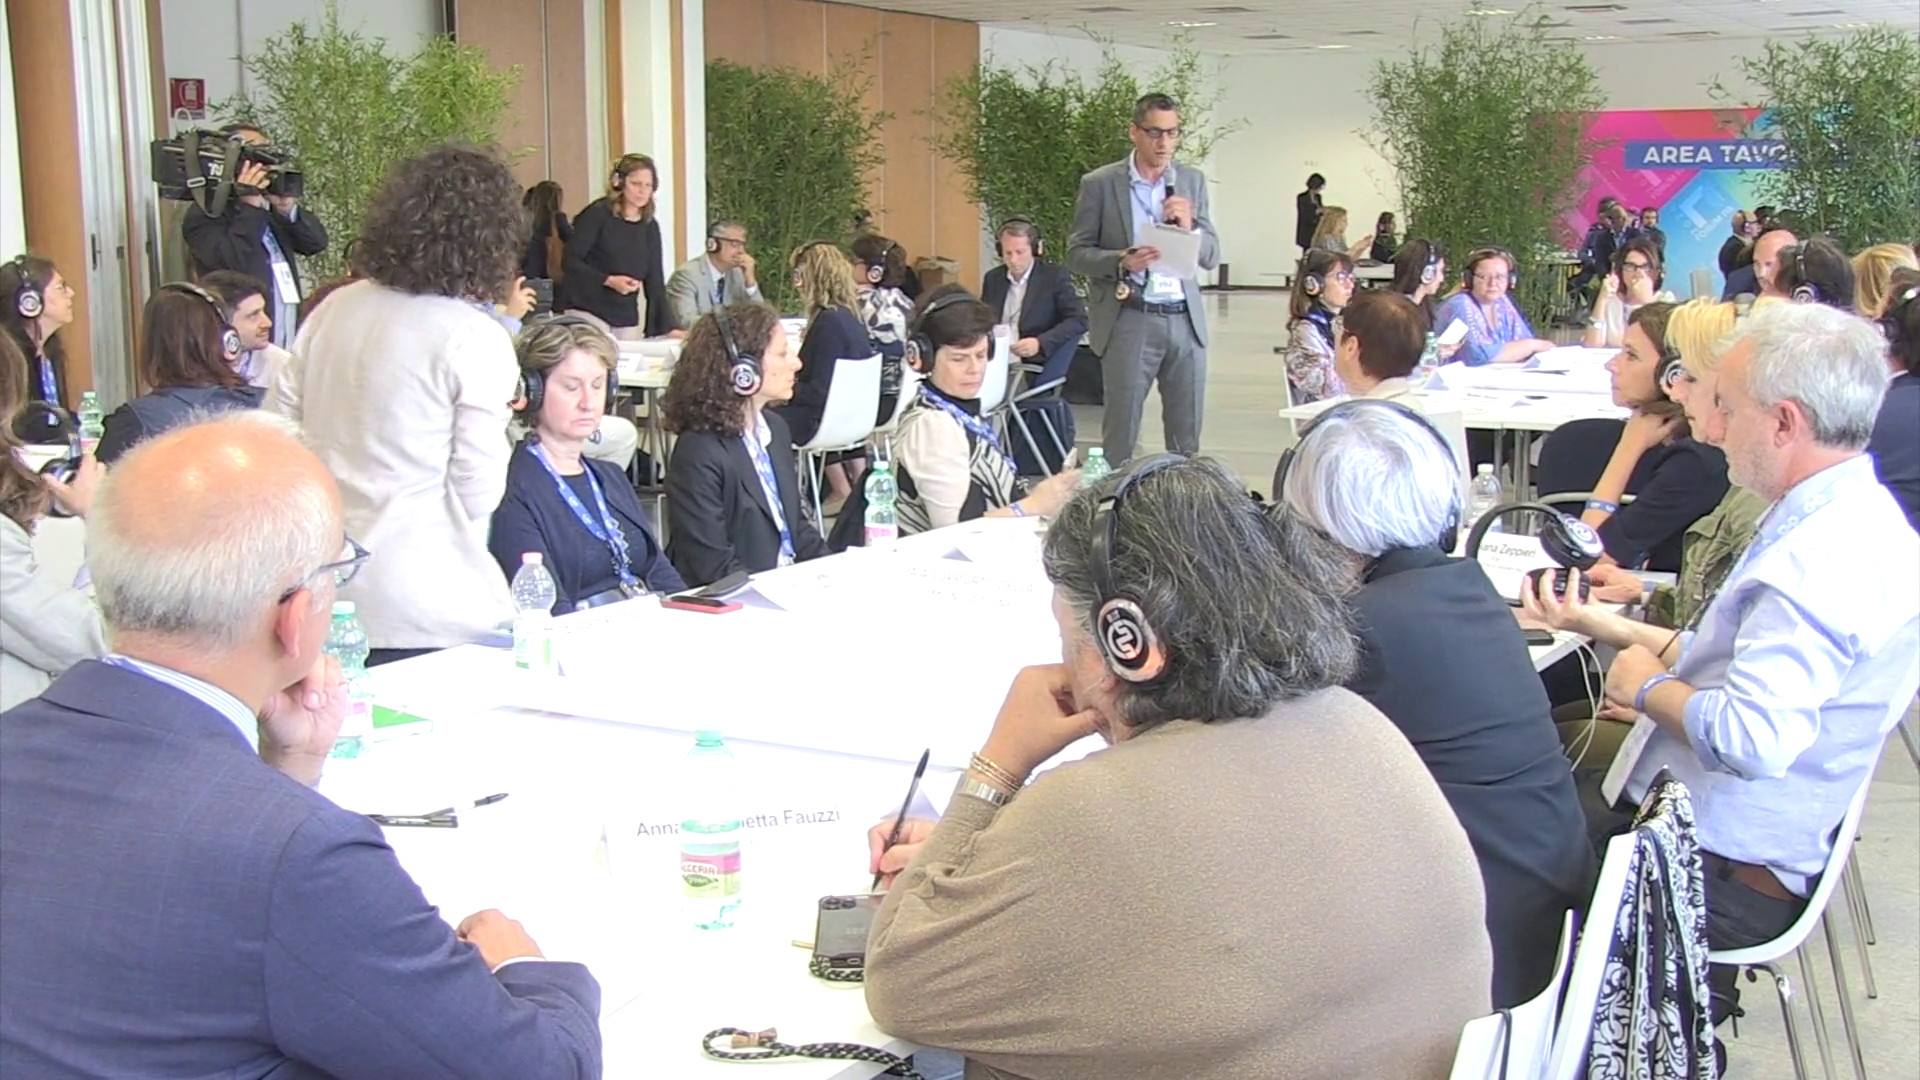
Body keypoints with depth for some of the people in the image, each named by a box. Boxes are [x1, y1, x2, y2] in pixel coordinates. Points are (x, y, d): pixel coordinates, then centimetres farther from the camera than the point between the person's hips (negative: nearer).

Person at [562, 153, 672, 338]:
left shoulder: (650, 226, 7)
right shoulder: (597, 214, -6)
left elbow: (655, 280, 6)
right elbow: (570, 261, -10)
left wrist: (666, 328, -1)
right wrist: (608, 280, -21)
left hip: (627, 320, 5)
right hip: (588, 313, -4)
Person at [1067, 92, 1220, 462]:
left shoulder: (1192, 181, 11)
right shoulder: (1099, 184, 1)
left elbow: (1211, 257, 11)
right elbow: (1076, 254, 0)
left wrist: (1189, 227, -10)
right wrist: (1121, 261, -18)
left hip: (1185, 319, 3)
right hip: (1129, 321, -3)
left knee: (1187, 433, 7)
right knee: (1120, 431, 0)